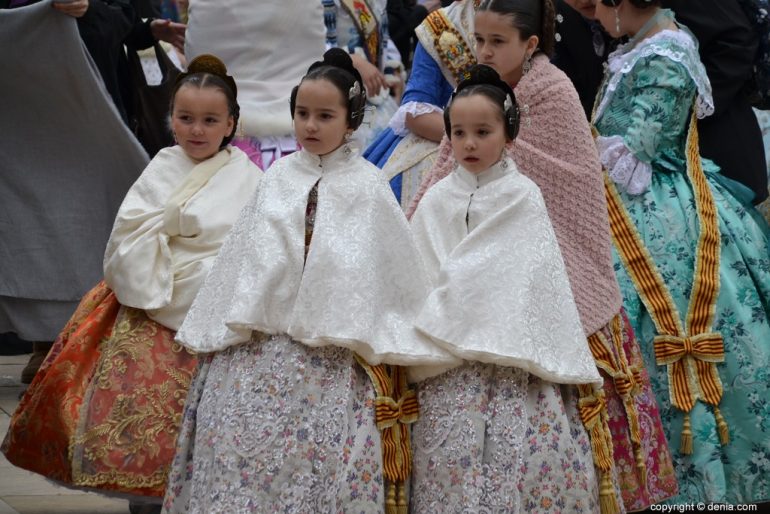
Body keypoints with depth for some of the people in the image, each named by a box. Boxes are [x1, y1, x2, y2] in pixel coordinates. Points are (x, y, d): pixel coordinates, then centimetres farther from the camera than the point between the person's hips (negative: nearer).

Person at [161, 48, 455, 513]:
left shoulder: (366, 184, 2)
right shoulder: (280, 177, 11)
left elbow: (395, 267, 2)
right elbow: (244, 256, 14)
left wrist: (380, 350, 0)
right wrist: (215, 333, 12)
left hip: (328, 354, -3)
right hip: (255, 345, 3)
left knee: (317, 459, -8)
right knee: (233, 451, -3)